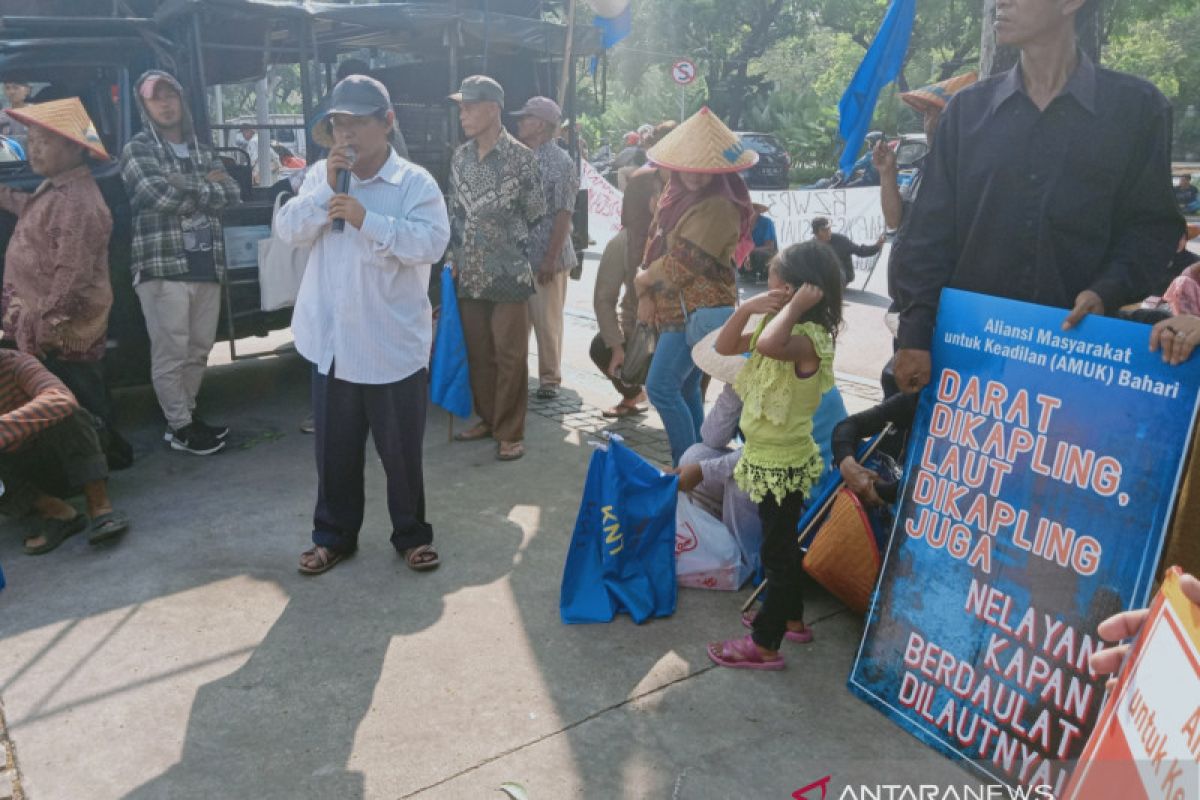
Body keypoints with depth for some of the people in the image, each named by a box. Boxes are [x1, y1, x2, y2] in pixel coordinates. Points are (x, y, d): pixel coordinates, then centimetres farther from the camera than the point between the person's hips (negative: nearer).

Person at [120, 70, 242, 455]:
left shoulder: (203, 151, 18)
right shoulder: (137, 150, 1)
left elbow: (231, 195, 4)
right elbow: (161, 197, -15)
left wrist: (186, 184, -7)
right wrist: (206, 187, -3)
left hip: (207, 264, 6)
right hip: (162, 267, -5)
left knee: (199, 349, 11)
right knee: (170, 353, -3)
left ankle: (188, 414, 25)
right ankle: (179, 427, 7)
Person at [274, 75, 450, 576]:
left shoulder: (415, 182, -6)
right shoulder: (320, 175, 7)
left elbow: (431, 243, -20)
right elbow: (288, 231, -2)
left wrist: (366, 219, -25)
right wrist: (327, 187, -12)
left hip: (394, 344, -4)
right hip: (332, 341, 4)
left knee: (401, 448, 8)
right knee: (335, 449, 14)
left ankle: (412, 534, 27)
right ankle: (333, 535, 31)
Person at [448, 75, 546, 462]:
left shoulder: (521, 157, -8)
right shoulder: (460, 157, 8)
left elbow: (536, 213, -2)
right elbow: (455, 212, 15)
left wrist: (501, 234, 0)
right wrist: (457, 258, 11)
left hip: (509, 274, -5)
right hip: (470, 275, 5)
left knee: (510, 356, 0)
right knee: (478, 353, 12)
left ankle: (510, 432, 10)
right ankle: (487, 419, 28)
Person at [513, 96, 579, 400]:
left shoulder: (561, 163, -8)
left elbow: (564, 215, -12)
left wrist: (551, 259, -16)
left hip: (546, 258, -5)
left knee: (547, 321, 3)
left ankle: (550, 379, 16)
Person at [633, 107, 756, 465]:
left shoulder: (719, 207, -18)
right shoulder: (677, 194, 10)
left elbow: (684, 261, -20)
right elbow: (656, 242, 11)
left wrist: (642, 281, -5)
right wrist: (649, 294, -1)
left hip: (699, 311, -9)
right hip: (674, 307, 9)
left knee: (661, 386, -12)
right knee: (685, 388, 15)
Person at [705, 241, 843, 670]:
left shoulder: (809, 337, -26)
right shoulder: (782, 328, 4)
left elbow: (769, 344, -49)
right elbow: (725, 346, 7)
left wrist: (793, 307, -33)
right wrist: (745, 308, -8)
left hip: (783, 463, -10)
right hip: (767, 457, 10)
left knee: (777, 550, 2)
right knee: (782, 542, 23)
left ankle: (765, 644, 14)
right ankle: (791, 617, 41)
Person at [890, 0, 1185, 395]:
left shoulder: (1137, 106, 2)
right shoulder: (967, 107, 6)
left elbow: (1152, 225, 3)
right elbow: (930, 231, 1)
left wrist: (1107, 292, -16)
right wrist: (915, 336, -5)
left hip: (1075, 337, -1)